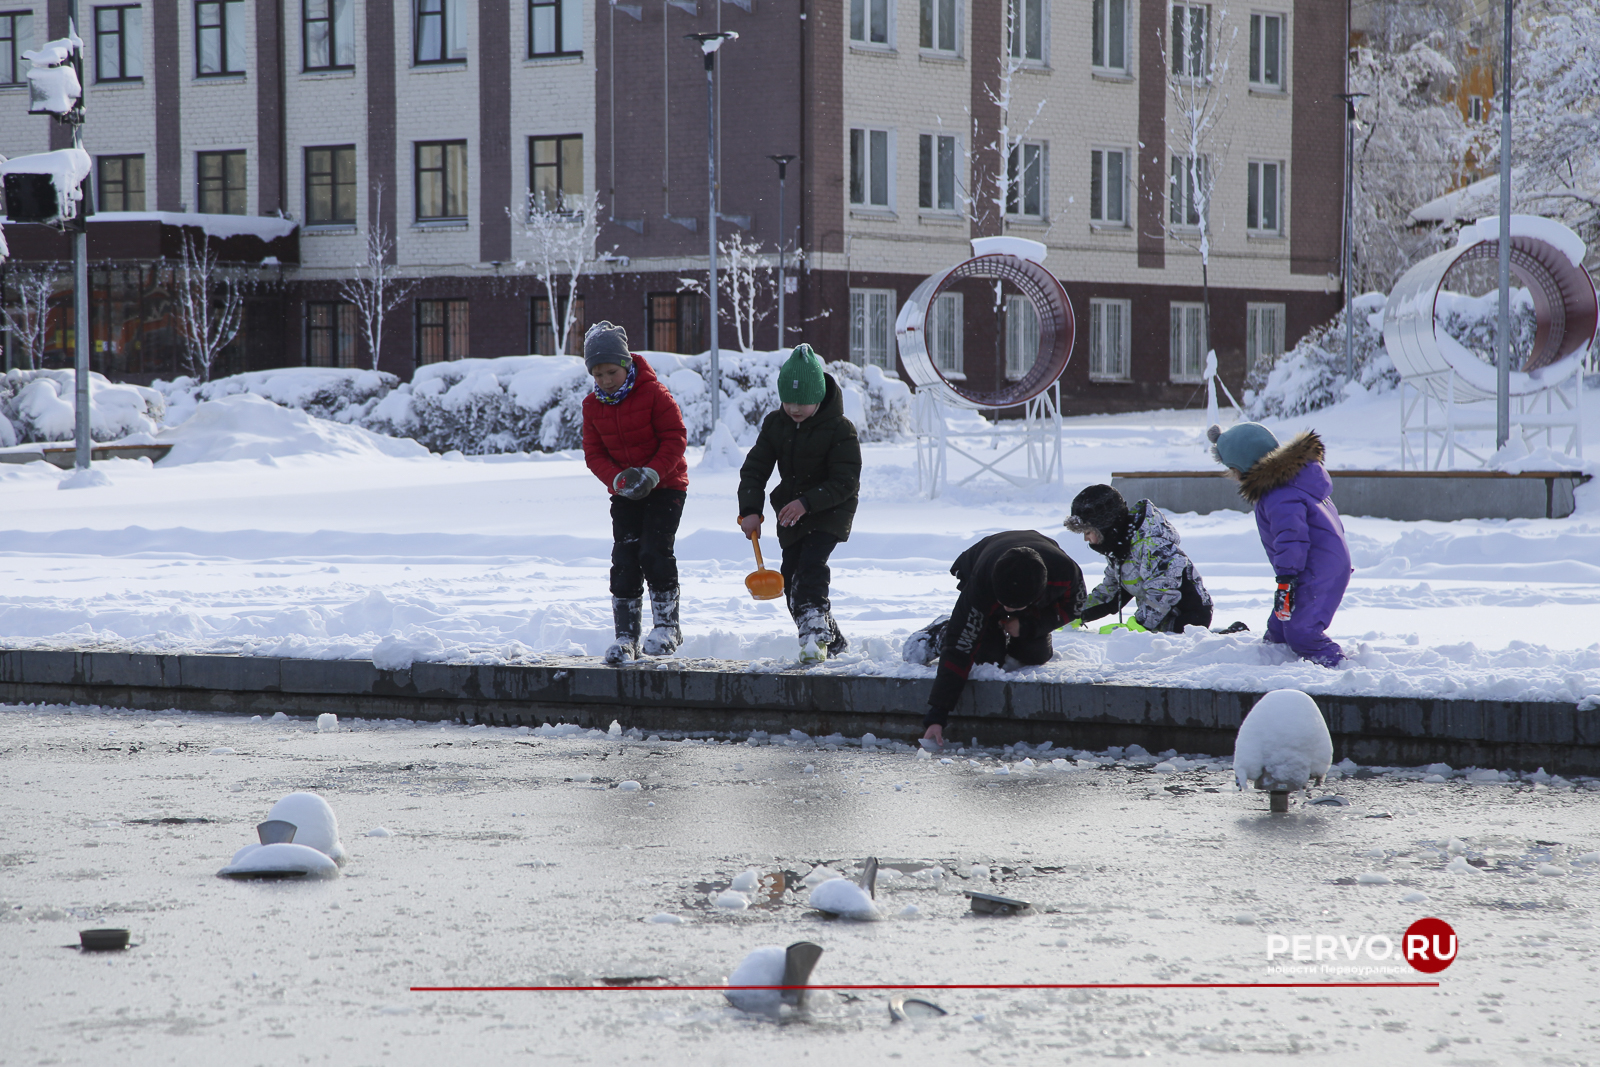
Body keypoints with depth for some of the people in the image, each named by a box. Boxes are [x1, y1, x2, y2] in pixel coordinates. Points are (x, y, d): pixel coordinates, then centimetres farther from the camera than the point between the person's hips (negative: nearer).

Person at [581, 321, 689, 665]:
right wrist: (618, 480, -17)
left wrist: (651, 474, -24)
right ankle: (626, 636, 2)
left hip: (665, 486, -4)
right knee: (624, 562, -3)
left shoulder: (653, 393, -14)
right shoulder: (593, 405, 0)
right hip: (625, 494, 4)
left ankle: (667, 625, -3)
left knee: (654, 552, -17)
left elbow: (675, 438, -13)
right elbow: (594, 454, 2)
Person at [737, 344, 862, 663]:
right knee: (792, 579, 1)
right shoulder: (774, 424, -1)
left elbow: (845, 482, -19)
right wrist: (750, 510, -17)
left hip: (831, 509, -6)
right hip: (790, 512, 6)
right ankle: (834, 645, 12)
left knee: (811, 564, -27)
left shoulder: (840, 430, -17)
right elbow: (754, 469, -2)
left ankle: (814, 631, -33)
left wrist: (807, 502, -30)